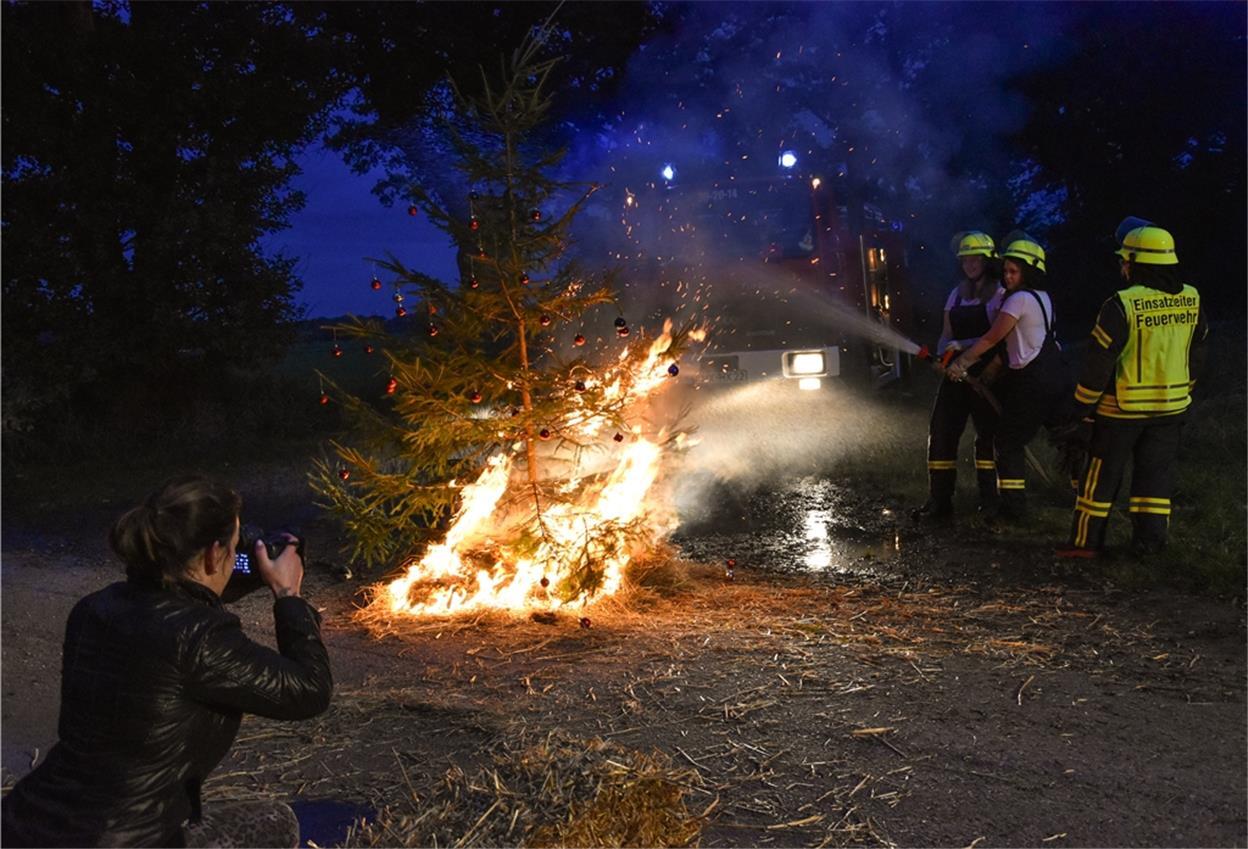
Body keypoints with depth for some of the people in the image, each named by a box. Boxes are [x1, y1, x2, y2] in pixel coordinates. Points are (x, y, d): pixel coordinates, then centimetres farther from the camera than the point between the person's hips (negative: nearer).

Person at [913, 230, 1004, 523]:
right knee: (941, 433, 0)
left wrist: (962, 345, -24)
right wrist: (942, 355, -8)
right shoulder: (956, 294, 15)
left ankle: (990, 502, 8)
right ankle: (939, 502, 4)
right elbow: (946, 336, 13)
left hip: (985, 375, -6)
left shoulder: (1000, 294, -4)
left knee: (987, 436, -1)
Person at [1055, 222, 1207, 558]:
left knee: (1102, 474, 6)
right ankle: (1150, 539, 14)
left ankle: (1086, 540, 13)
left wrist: (1082, 405, -6)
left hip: (1123, 406, -5)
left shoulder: (1123, 305, -19)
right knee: (1155, 473, 13)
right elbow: (1196, 346, 13)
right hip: (1172, 405, 5)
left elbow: (1099, 359, -16)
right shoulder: (1192, 300, 0)